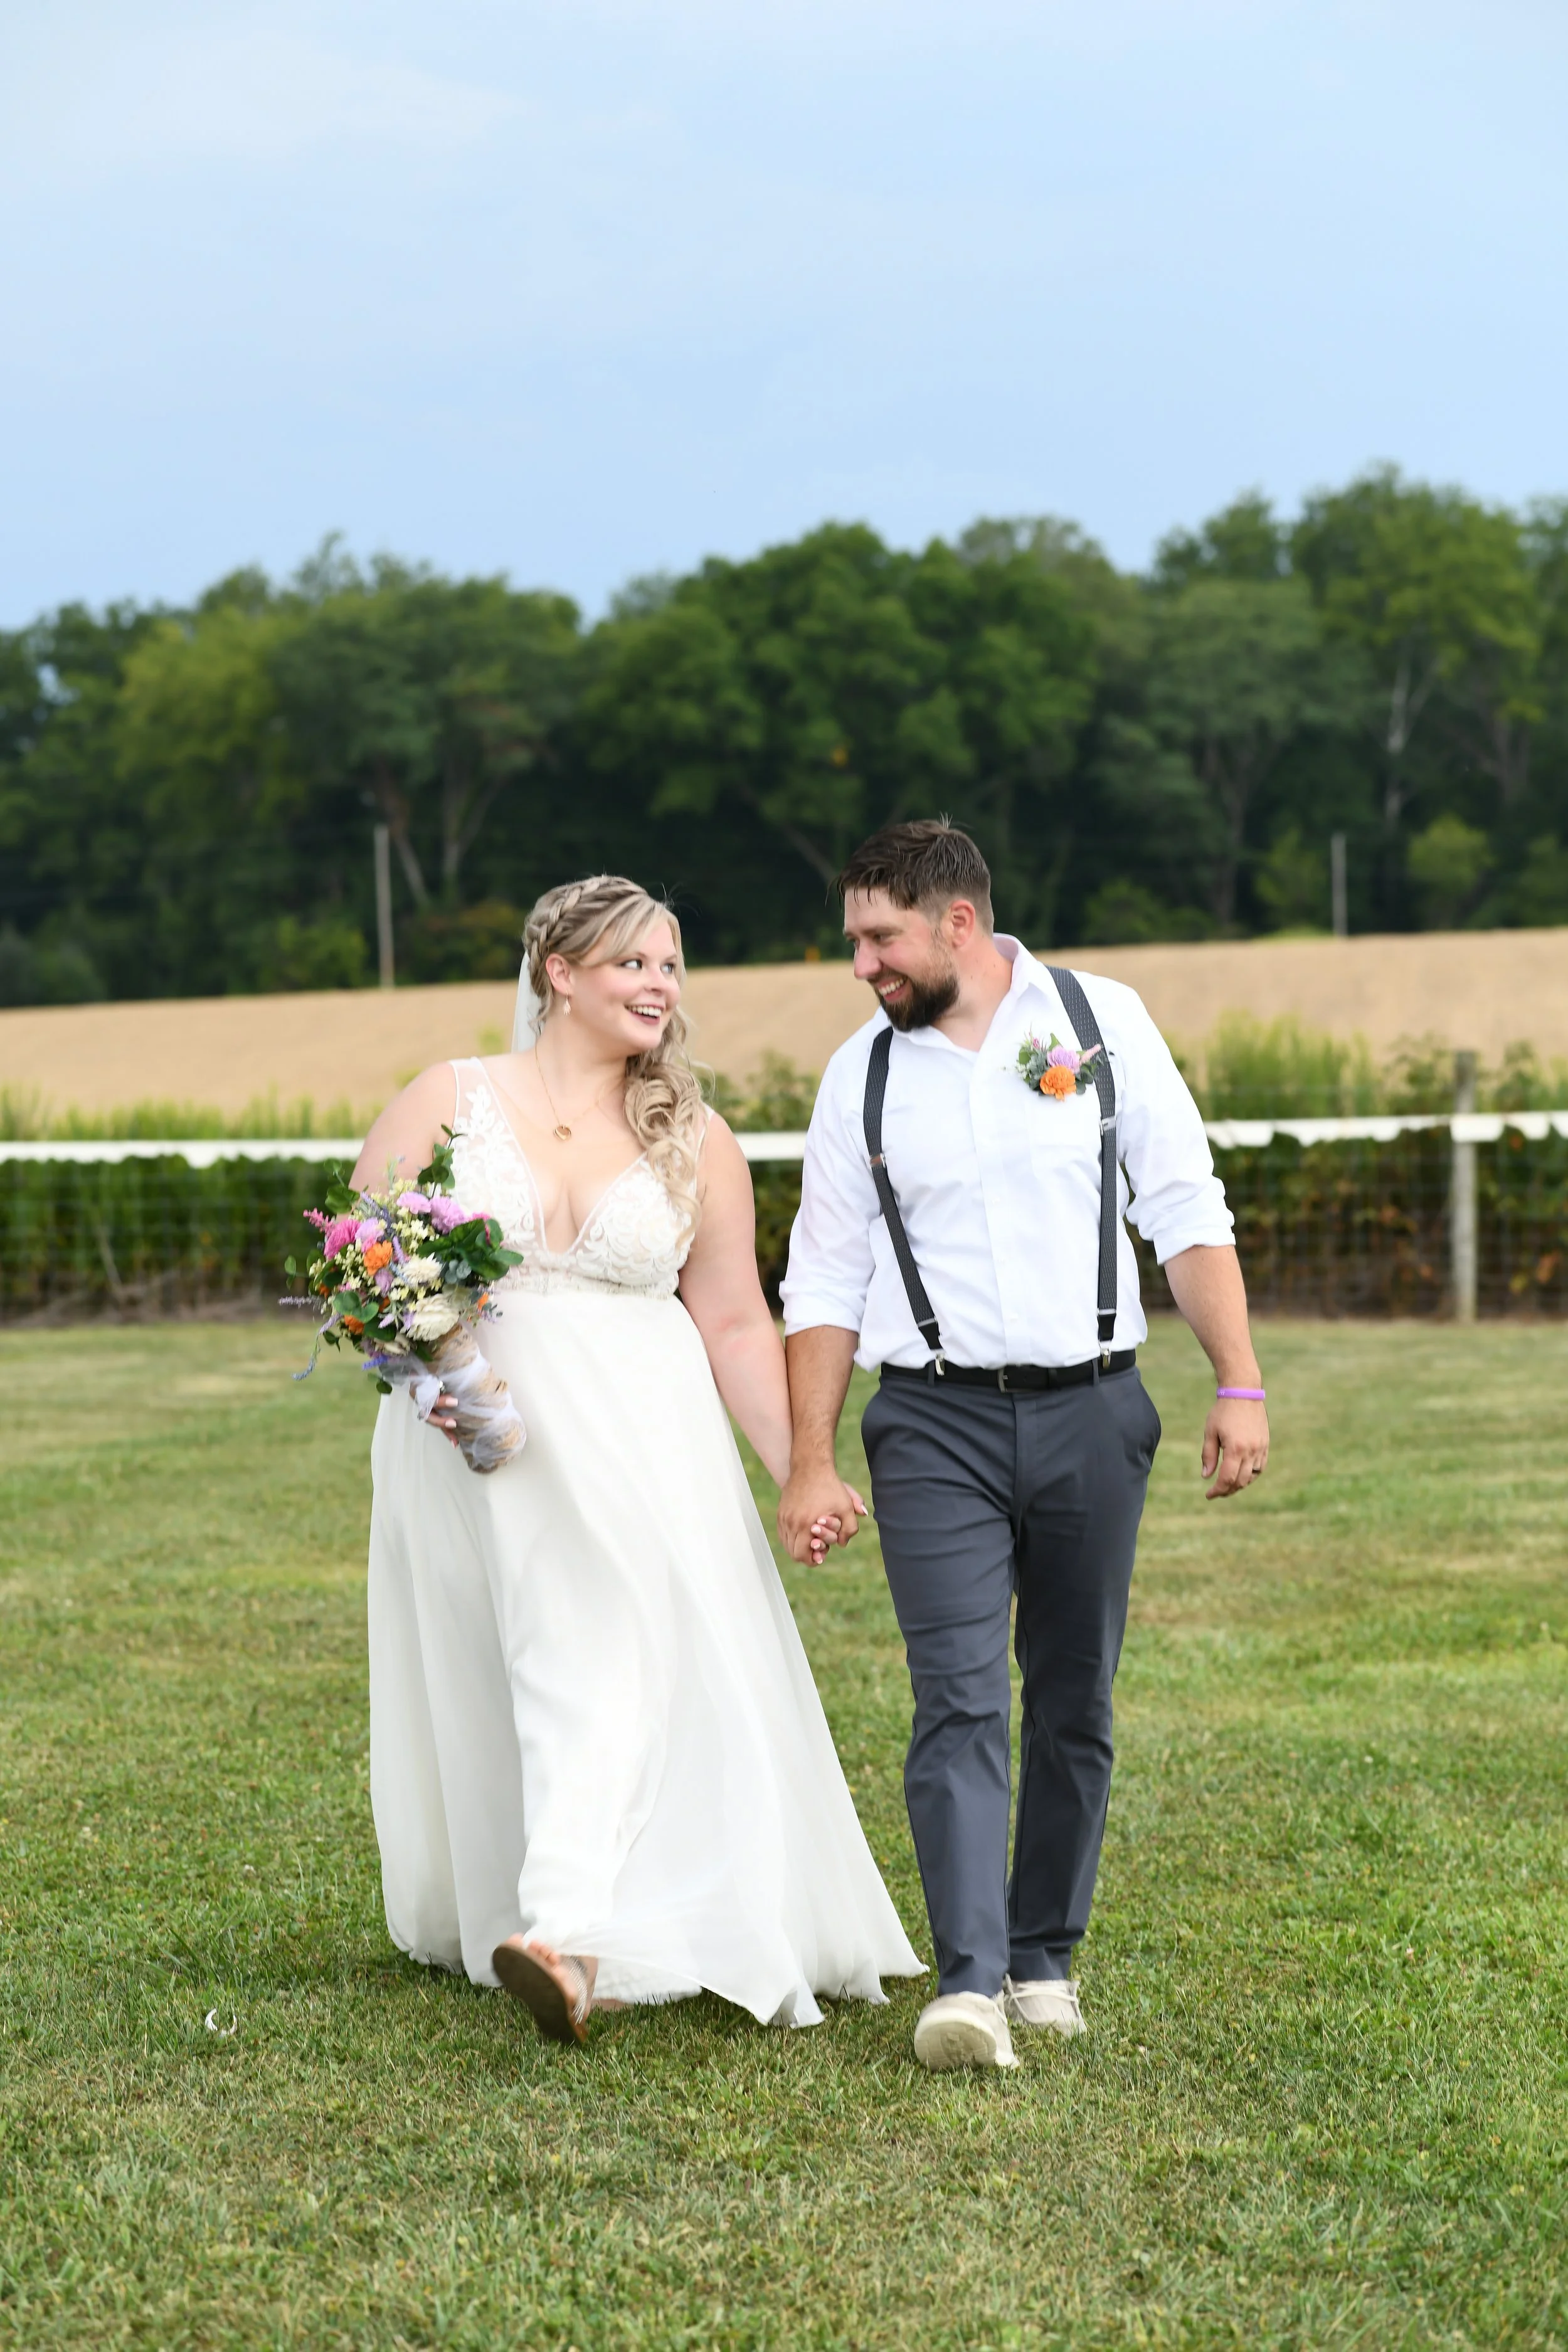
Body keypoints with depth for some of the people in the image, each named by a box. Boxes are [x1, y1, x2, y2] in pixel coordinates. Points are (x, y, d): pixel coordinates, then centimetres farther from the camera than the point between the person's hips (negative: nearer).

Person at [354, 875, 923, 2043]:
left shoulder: (695, 1145, 6)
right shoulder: (449, 1101, 3)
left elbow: (738, 1326, 6)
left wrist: (800, 1466, -3)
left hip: (635, 1447, 0)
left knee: (610, 1662, -16)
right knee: (475, 1693, 7)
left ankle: (569, 1938, -28)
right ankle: (481, 1918, 24)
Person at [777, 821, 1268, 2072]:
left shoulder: (1102, 1020, 2)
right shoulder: (863, 1076, 5)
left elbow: (1188, 1209, 2)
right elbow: (826, 1282, 8)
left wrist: (1241, 1383, -5)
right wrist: (810, 1463, 2)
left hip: (1091, 1411, 0)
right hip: (936, 1421, 0)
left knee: (1074, 1704, 7)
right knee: (960, 1701, -12)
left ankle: (1045, 1958, 20)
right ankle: (969, 1984, -17)